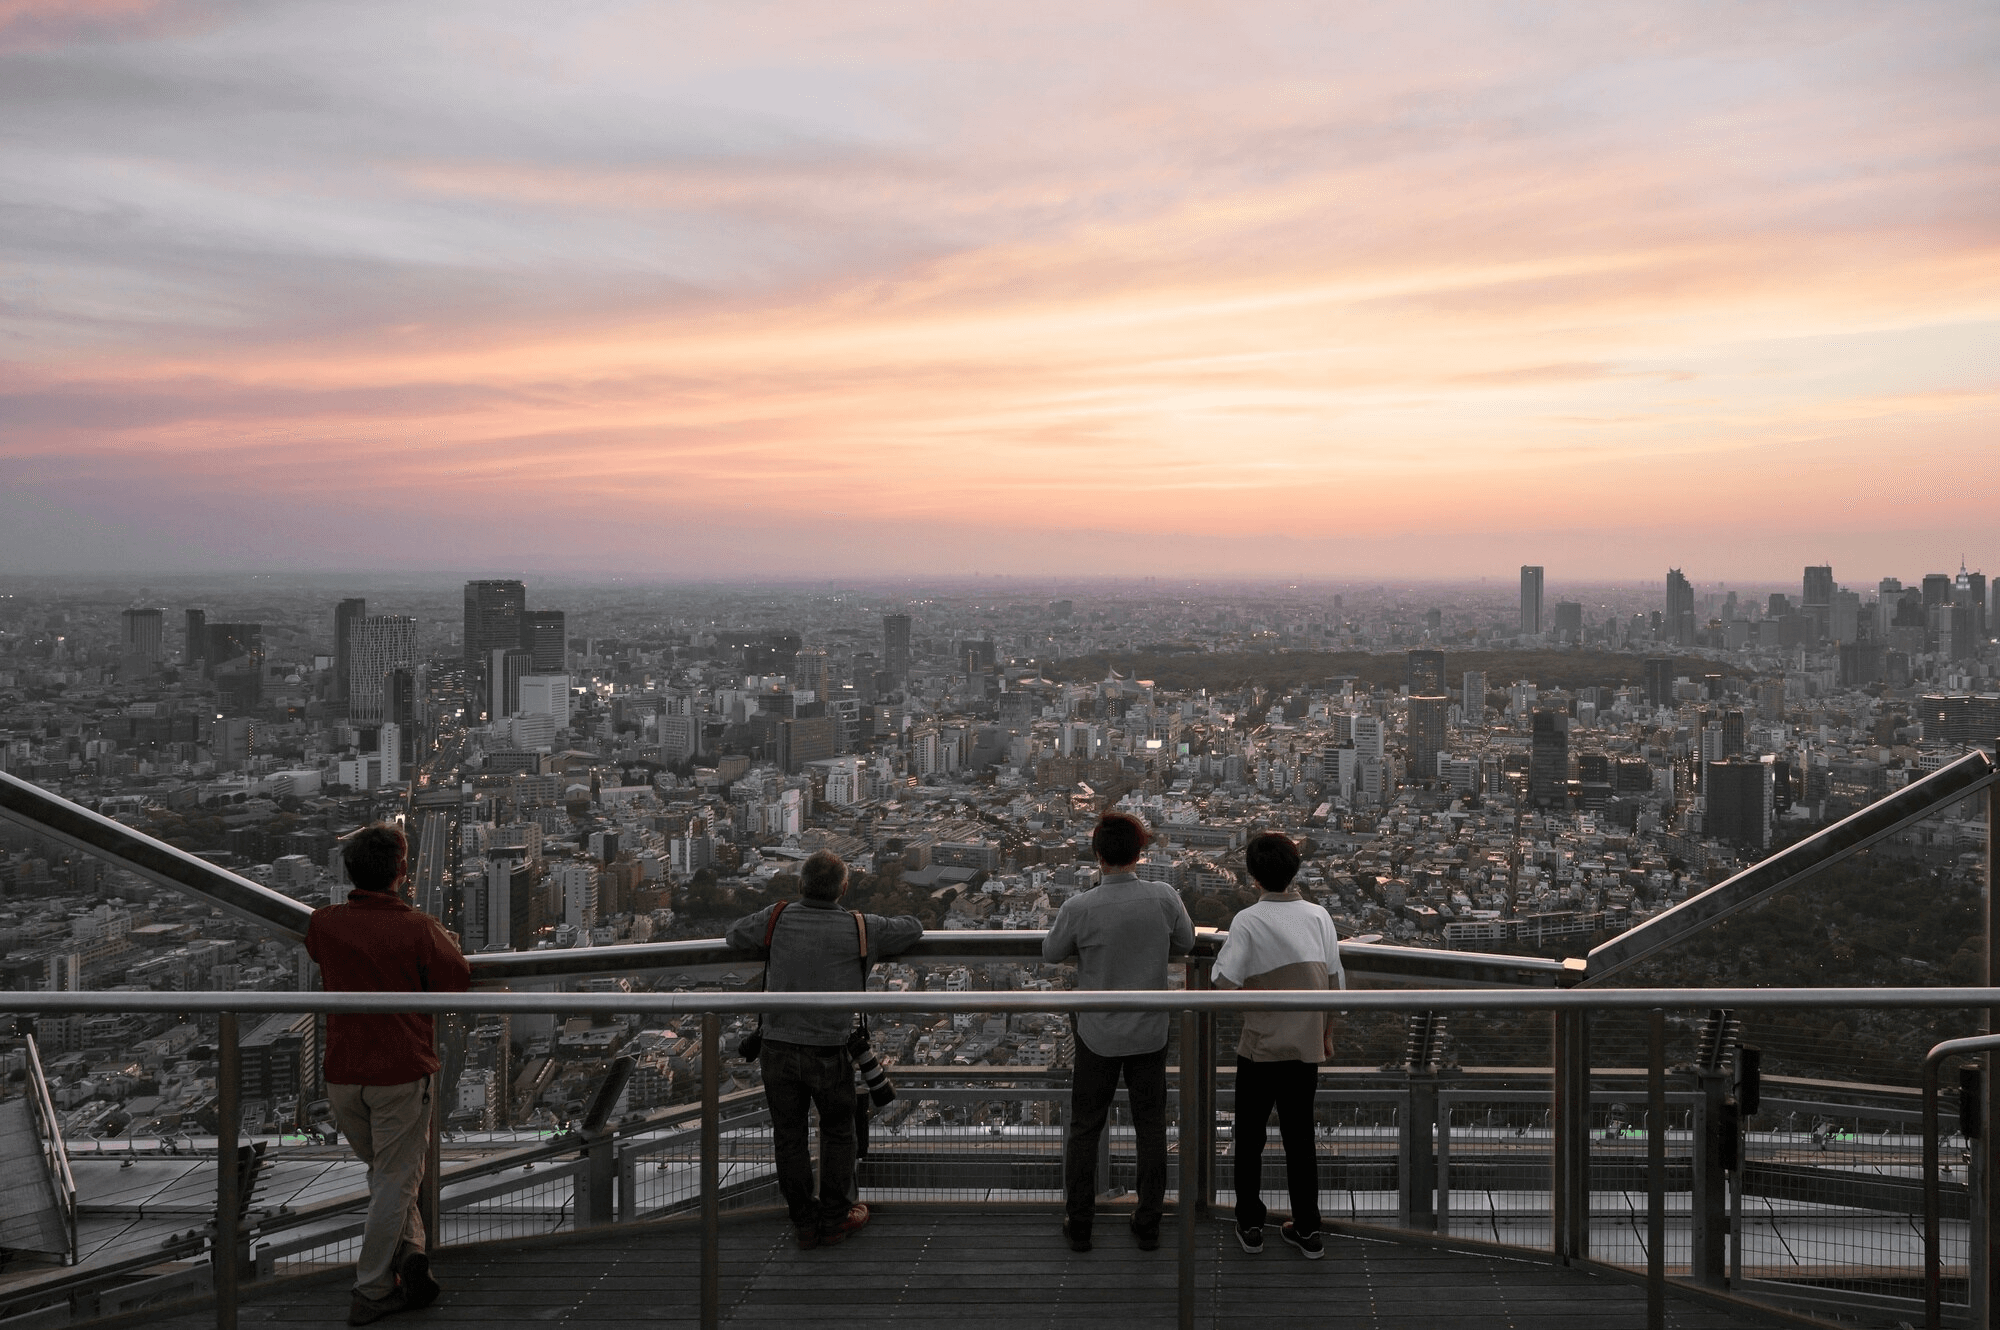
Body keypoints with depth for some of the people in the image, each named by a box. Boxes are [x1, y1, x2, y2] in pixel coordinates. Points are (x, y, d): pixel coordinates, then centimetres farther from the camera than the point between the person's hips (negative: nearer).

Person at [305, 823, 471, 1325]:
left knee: (381, 1171, 23)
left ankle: (408, 1250, 10)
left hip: (341, 1075, 4)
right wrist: (448, 945, 16)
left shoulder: (324, 923, -3)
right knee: (395, 1181, 8)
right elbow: (458, 983, -2)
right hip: (401, 1072, -4)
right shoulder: (419, 930, -15)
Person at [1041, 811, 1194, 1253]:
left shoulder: (1080, 907, -19)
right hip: (1150, 1033, 2)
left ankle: (1078, 1225, 23)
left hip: (1098, 1035, -1)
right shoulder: (1164, 898, -14)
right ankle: (1148, 1224, 24)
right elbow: (1184, 943, 5)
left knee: (1084, 1128, 13)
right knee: (1151, 1126, 15)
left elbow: (1051, 953, -2)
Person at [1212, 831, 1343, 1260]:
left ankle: (1250, 1224, 20)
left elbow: (1226, 983, -20)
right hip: (1307, 1047, 3)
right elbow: (1336, 980, 4)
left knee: (1250, 1137, 13)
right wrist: (1327, 1034, 16)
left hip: (1260, 1047, -3)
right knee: (1300, 1138, 14)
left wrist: (1221, 958, 1)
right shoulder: (1318, 916, -2)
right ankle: (1307, 1230, 19)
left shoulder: (1247, 921, -14)